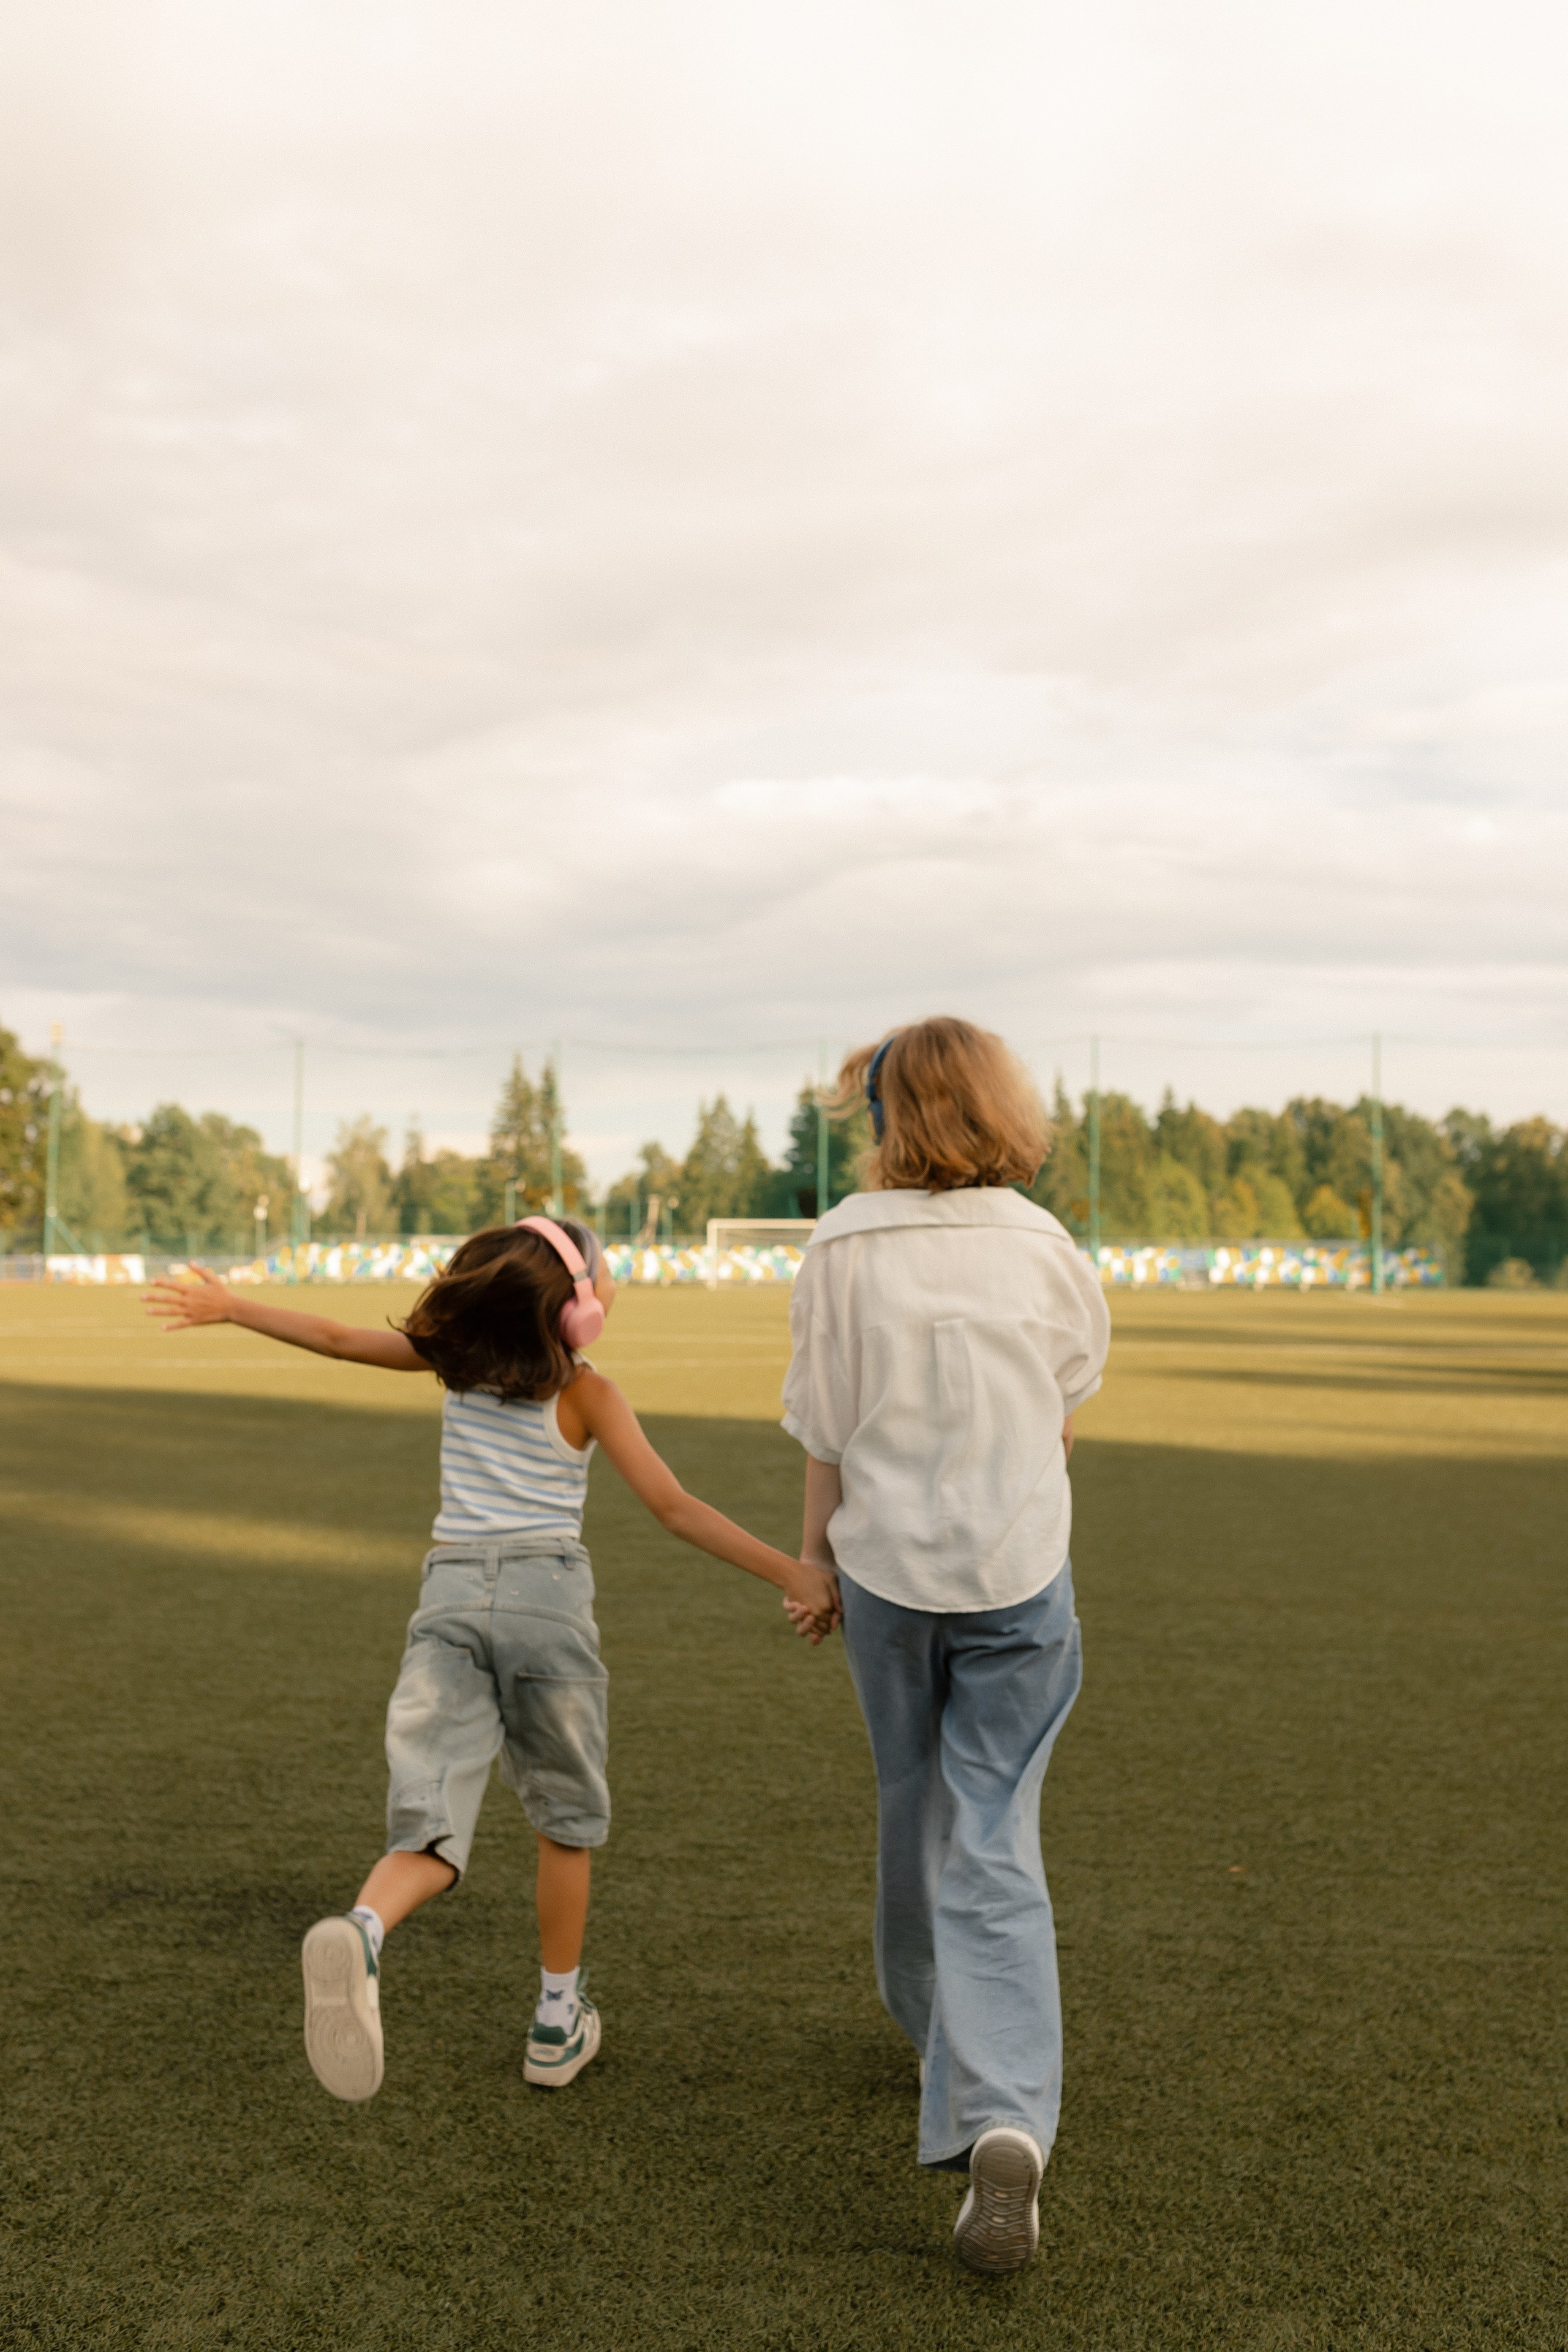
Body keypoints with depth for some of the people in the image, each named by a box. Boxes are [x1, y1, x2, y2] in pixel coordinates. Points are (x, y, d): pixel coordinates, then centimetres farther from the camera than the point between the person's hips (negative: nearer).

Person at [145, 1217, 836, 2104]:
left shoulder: (457, 1355, 11)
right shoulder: (588, 1394, 1)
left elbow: (339, 1339, 18)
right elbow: (675, 1508, -4)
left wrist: (230, 1308, 32)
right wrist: (792, 1572, -3)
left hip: (450, 1590, 3)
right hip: (547, 1592, -2)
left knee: (433, 1822, -4)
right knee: (567, 1818, 18)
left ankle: (362, 1931, -38)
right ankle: (559, 2022, 24)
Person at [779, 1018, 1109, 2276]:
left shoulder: (843, 1249, -10)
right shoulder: (1045, 1248, -5)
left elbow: (826, 1432, -4)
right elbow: (1068, 1411, 6)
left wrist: (813, 1555, 11)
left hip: (888, 1569, 0)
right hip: (1021, 1572, 0)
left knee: (915, 1808, 21)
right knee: (994, 1840, 2)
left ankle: (934, 2018, 42)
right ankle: (1006, 2121, -12)